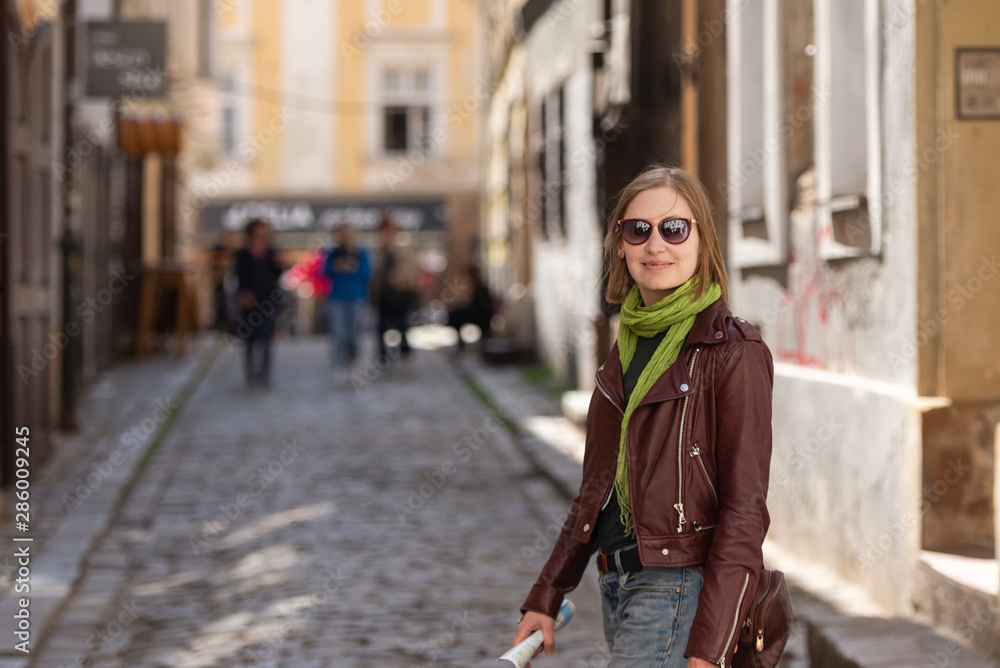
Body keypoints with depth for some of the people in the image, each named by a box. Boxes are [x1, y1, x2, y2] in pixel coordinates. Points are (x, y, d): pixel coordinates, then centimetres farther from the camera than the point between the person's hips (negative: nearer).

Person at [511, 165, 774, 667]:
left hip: (681, 588, -7)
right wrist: (545, 597, 17)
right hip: (617, 584, 7)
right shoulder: (627, 346, 13)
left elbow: (744, 511, -13)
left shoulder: (732, 352, -9)